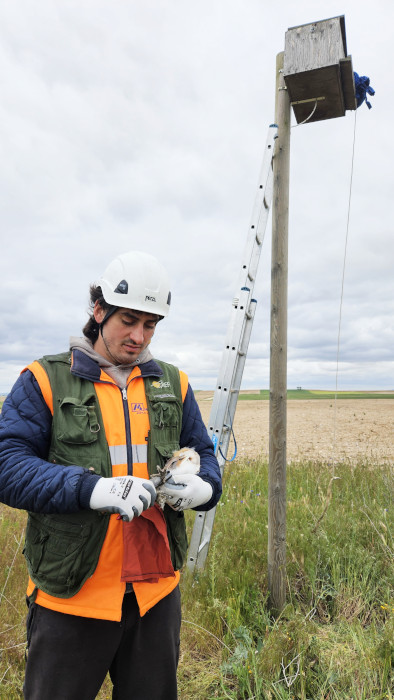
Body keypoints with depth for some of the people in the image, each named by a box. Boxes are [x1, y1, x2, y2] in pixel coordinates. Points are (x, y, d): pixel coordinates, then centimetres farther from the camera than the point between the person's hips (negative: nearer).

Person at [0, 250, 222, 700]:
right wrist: (92, 488, -29)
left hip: (156, 591, 4)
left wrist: (202, 488, -12)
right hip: (70, 595, -3)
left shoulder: (173, 384, 6)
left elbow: (203, 456, 11)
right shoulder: (46, 380, -6)